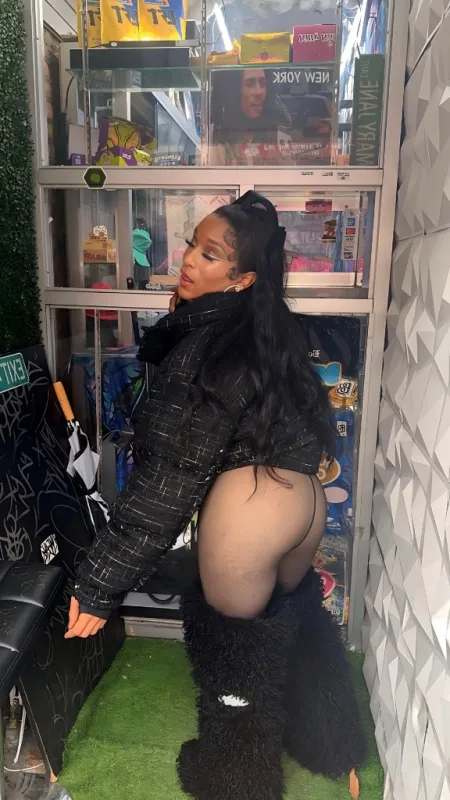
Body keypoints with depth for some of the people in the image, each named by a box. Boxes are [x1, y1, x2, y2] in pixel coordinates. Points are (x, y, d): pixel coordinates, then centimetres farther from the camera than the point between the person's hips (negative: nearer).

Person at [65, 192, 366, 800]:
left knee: (234, 651, 18)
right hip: (305, 499, 8)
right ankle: (320, 744, 58)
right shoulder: (270, 328, 3)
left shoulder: (203, 349, -22)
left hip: (245, 513, -8)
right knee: (290, 621, 31)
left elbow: (169, 481, -23)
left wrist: (101, 582, -18)